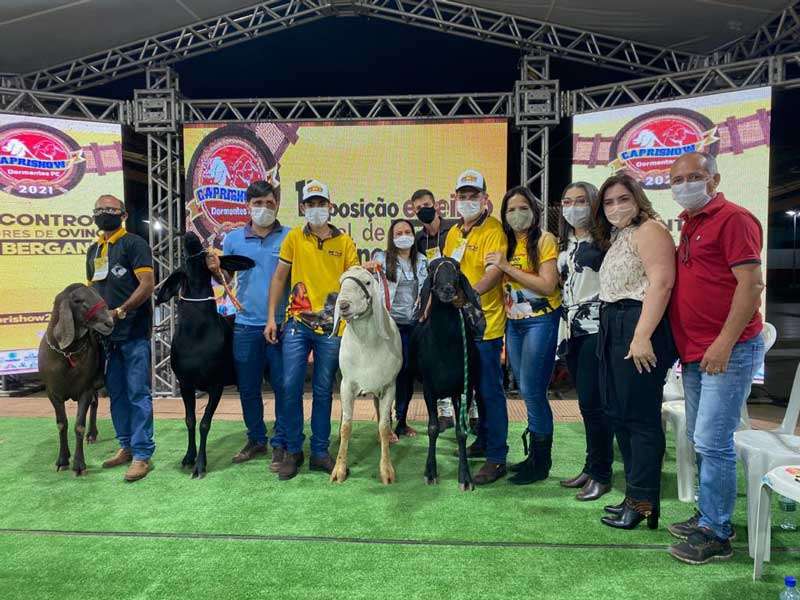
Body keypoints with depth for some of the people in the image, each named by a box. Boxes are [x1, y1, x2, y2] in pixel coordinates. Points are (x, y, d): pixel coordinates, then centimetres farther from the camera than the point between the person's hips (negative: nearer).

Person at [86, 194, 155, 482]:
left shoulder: (134, 243, -4)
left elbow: (148, 284, -13)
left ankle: (142, 455, 1)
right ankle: (126, 446, 24)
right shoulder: (93, 250, 17)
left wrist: (119, 312, -18)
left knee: (138, 394, -4)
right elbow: (93, 288, 23)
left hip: (134, 332, -7)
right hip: (106, 333, 7)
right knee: (116, 393, 12)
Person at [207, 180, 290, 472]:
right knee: (247, 387, 12)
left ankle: (280, 444, 16)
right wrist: (215, 269, -8)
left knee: (284, 387, 2)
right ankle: (256, 439, 30)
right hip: (246, 325, 3)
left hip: (282, 324, -2)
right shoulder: (233, 239, 7)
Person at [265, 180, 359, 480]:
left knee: (323, 391, 9)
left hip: (332, 326, 0)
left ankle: (320, 453, 21)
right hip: (297, 323, 0)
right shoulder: (294, 237, 6)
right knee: (290, 387, -1)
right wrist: (271, 317, 1)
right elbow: (279, 277, 7)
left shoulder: (345, 242, 5)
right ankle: (293, 451, 16)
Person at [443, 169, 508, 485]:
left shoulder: (493, 230, -10)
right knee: (474, 387, 18)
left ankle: (497, 457, 7)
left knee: (490, 390, -2)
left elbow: (494, 273, -23)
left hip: (485, 323, -7)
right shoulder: (453, 232, 14)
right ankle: (483, 441, 33)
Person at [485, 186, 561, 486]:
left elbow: (548, 285, -18)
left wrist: (507, 267, -17)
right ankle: (534, 455, 24)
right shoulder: (508, 243, 11)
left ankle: (541, 462, 9)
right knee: (527, 391, 11)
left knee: (531, 390, -7)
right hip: (513, 322, 7)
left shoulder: (545, 239, -8)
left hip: (541, 320, -6)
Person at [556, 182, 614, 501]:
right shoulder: (565, 245, 17)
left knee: (591, 402, -6)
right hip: (572, 328, 7)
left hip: (596, 328, -7)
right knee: (587, 401, 13)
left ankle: (600, 474, 8)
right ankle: (592, 466, 24)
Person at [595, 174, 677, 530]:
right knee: (619, 415, 13)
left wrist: (642, 336, -25)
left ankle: (643, 501, 6)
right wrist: (610, 336, 18)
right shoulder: (618, 239, 22)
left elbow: (661, 282, -19)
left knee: (640, 417, -4)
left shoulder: (648, 230, -7)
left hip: (638, 329, -10)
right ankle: (634, 493, 25)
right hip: (614, 332, 10)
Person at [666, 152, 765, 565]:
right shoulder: (690, 225, 16)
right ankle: (708, 515, 29)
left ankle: (715, 535, 8)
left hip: (728, 352, -9)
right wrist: (685, 345, 15)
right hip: (695, 354, 9)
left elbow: (751, 284, -17)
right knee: (699, 440, 15)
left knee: (713, 443, -5)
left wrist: (724, 343, -20)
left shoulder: (733, 218, -10)